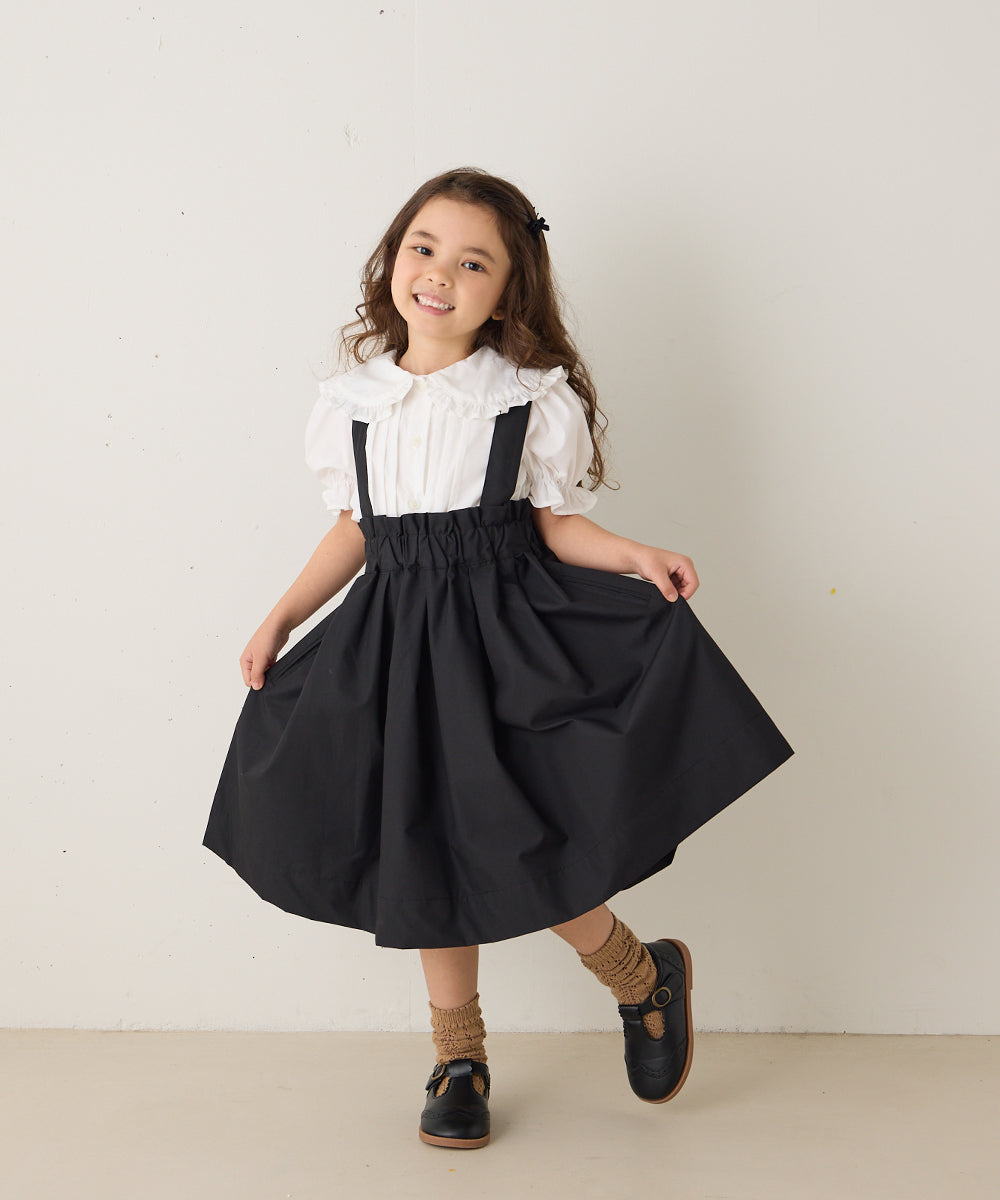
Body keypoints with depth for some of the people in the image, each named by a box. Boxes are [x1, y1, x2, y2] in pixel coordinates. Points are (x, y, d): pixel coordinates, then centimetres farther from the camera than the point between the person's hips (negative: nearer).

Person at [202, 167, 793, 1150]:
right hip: (395, 637, 4)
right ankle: (458, 1053, 30)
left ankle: (643, 975, 20)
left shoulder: (535, 400, -4)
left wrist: (635, 555, -16)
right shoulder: (350, 403, 5)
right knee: (426, 853, 10)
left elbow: (555, 522, 1)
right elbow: (354, 529, 13)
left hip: (504, 630, -3)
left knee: (512, 847, -10)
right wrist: (280, 620, 11)